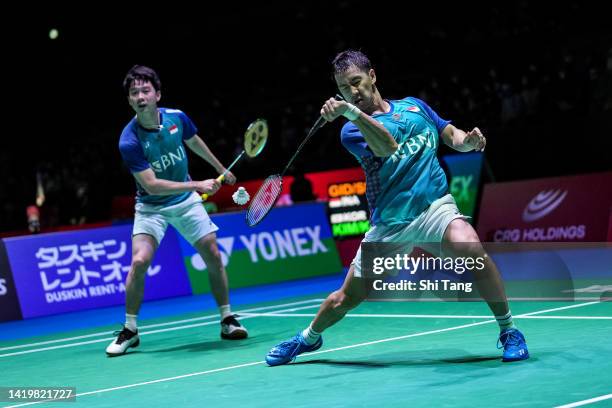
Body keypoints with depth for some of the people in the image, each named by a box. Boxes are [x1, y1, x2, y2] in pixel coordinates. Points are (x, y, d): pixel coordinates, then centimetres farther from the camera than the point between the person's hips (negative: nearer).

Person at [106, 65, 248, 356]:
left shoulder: (177, 118, -12)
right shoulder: (129, 141, -25)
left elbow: (194, 142, 12)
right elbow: (151, 184, -27)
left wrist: (221, 169, 24)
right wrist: (197, 185, -30)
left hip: (186, 201, 4)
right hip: (151, 207, -3)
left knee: (214, 256, -1)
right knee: (140, 261, -19)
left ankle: (228, 321, 14)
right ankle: (130, 330, -3)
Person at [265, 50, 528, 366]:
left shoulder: (414, 106, 13)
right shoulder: (352, 130, 0)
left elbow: (452, 136, 17)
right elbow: (387, 146, -21)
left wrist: (469, 141, -7)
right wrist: (351, 112, -38)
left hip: (434, 207, 0)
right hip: (389, 224, 0)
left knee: (471, 248, -33)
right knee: (347, 298, 8)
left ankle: (508, 331, -18)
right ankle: (309, 338, 41)